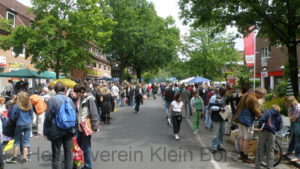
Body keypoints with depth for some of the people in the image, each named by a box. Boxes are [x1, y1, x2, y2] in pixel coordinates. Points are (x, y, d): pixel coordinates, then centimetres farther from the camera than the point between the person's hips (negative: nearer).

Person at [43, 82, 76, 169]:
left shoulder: (52, 99, -8)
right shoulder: (69, 99, 4)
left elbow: (48, 117, -7)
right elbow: (74, 115, 9)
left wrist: (46, 132, 1)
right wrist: (73, 129, 17)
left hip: (57, 131, -3)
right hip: (69, 130, 4)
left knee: (56, 155, 5)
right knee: (68, 154, 12)